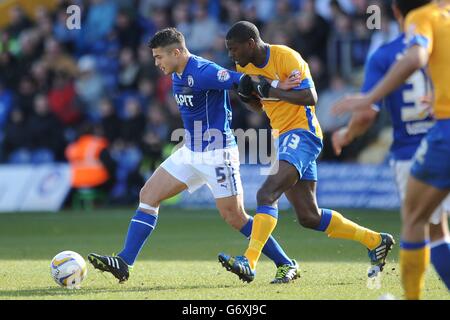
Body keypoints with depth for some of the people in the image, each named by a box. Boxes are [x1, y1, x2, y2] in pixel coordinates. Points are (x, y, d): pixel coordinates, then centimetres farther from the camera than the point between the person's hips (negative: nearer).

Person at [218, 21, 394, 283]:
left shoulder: (286, 58, -16)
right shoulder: (245, 66, 8)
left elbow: (310, 98, -21)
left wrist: (272, 91, -25)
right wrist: (249, 95, -1)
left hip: (302, 133, -9)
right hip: (283, 136, 9)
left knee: (266, 194, -25)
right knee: (309, 217, 9)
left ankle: (249, 262, -32)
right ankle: (376, 241, 21)